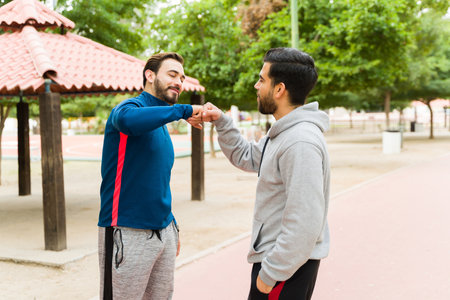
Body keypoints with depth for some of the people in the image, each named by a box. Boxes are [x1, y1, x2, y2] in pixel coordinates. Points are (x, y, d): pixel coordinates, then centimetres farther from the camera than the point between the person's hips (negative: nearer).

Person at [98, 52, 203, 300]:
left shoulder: (162, 127, 15)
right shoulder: (131, 107, -10)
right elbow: (128, 120, -37)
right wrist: (183, 110, -29)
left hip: (163, 231, 8)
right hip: (127, 233, -8)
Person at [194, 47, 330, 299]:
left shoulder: (301, 143, -25)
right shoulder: (284, 133, 8)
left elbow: (304, 224, -28)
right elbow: (246, 158, 21)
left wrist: (270, 273, -21)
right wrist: (221, 121, 9)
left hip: (286, 268, -10)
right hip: (275, 258, 10)